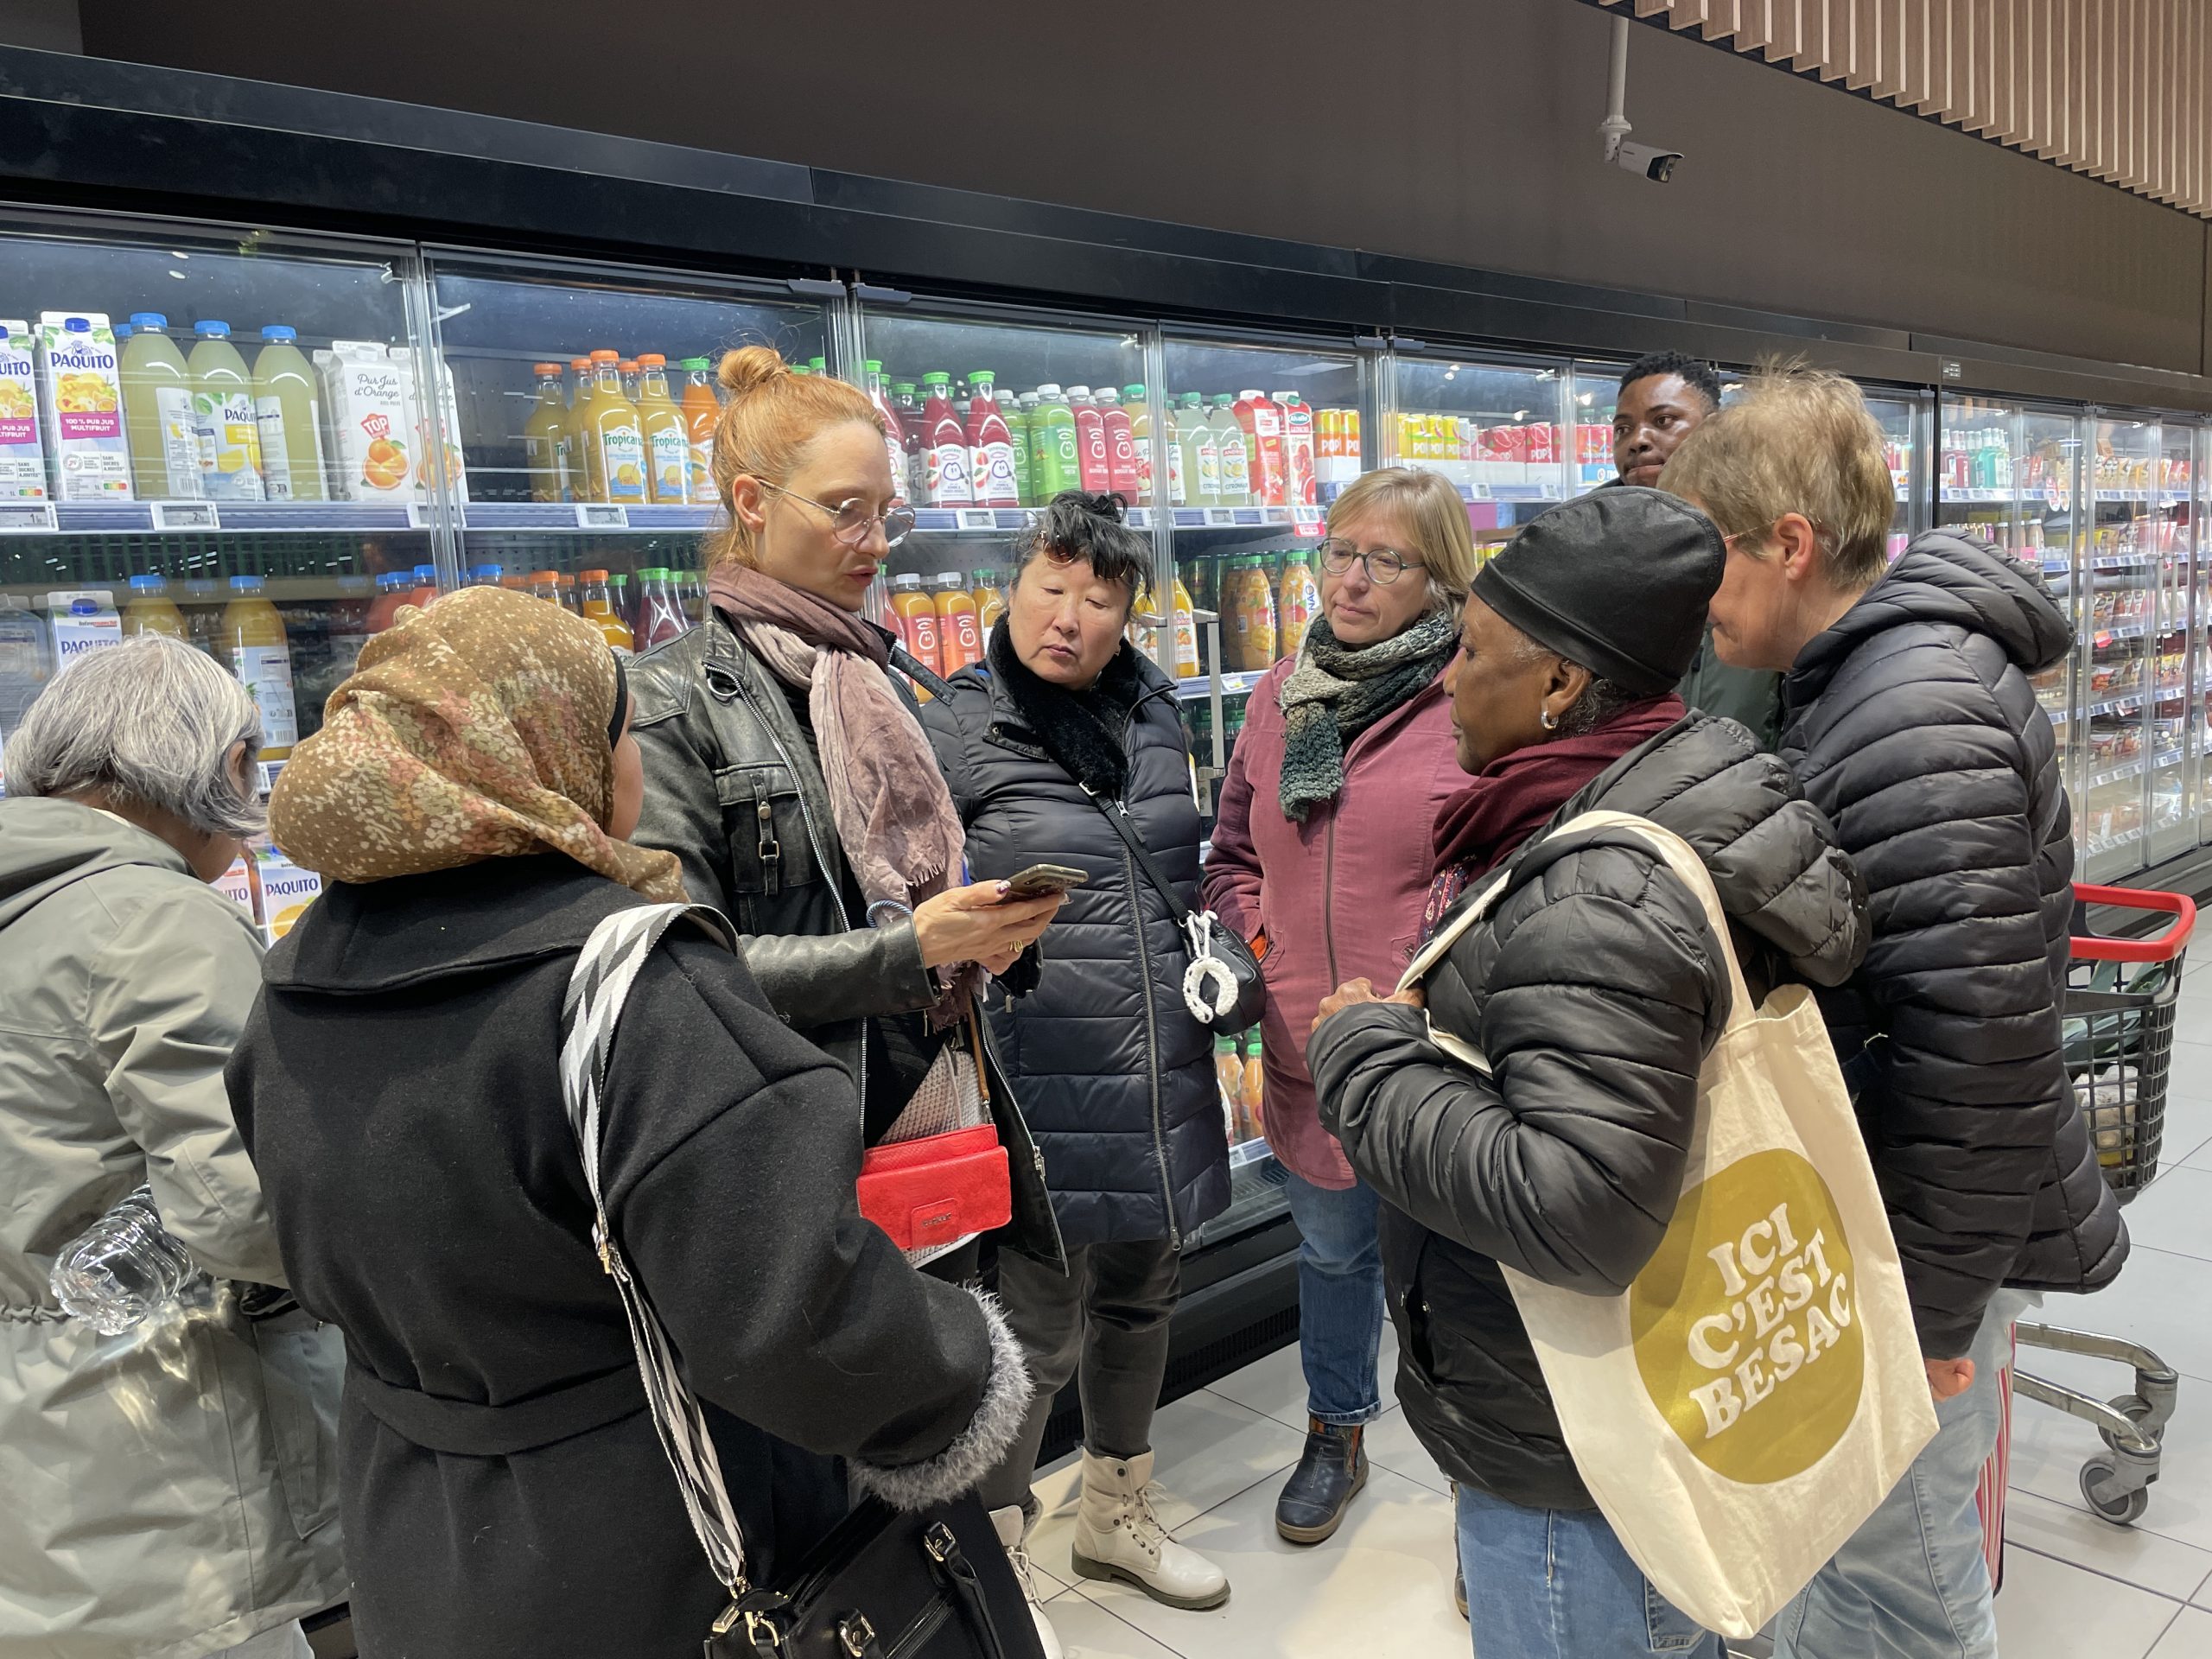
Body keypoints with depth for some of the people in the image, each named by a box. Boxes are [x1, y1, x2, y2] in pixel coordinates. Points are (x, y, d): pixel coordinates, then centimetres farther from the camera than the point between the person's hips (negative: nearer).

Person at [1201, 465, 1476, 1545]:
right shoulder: (1280, 697, 5)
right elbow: (1234, 854, 16)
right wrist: (1246, 942, 1)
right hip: (1309, 1051, 5)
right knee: (1330, 1251, 25)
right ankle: (1336, 1436, 50)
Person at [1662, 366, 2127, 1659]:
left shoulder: (1919, 715, -25)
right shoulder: (1866, 676, 8)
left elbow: (1977, 1039, -27)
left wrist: (1933, 1301, -19)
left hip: (1922, 1228, -9)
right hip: (1847, 1209, 9)